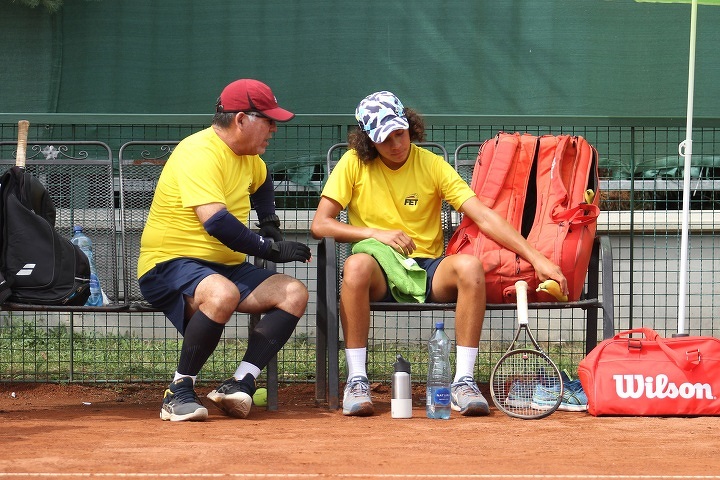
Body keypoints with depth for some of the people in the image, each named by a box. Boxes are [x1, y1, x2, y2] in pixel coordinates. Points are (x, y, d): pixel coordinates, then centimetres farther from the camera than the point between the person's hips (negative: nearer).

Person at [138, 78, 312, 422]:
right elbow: (216, 222, -30)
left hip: (226, 268, 9)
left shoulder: (248, 157, 13)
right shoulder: (200, 152, -17)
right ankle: (179, 393, -24)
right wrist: (271, 249, -23)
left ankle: (239, 383, -19)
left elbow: (261, 181, 39)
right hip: (169, 265, -9)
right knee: (223, 293, -39)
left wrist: (271, 225, 22)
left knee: (294, 293, -9)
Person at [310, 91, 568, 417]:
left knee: (470, 266, -31)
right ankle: (356, 382, -29)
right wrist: (376, 233, -16)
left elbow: (483, 216, -5)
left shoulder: (433, 166, 2)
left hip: (428, 270, 1)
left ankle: (463, 383, -27)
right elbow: (320, 225, -3)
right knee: (357, 265, -37)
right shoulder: (354, 164, 1)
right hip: (379, 271, -1)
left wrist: (536, 258, -15)